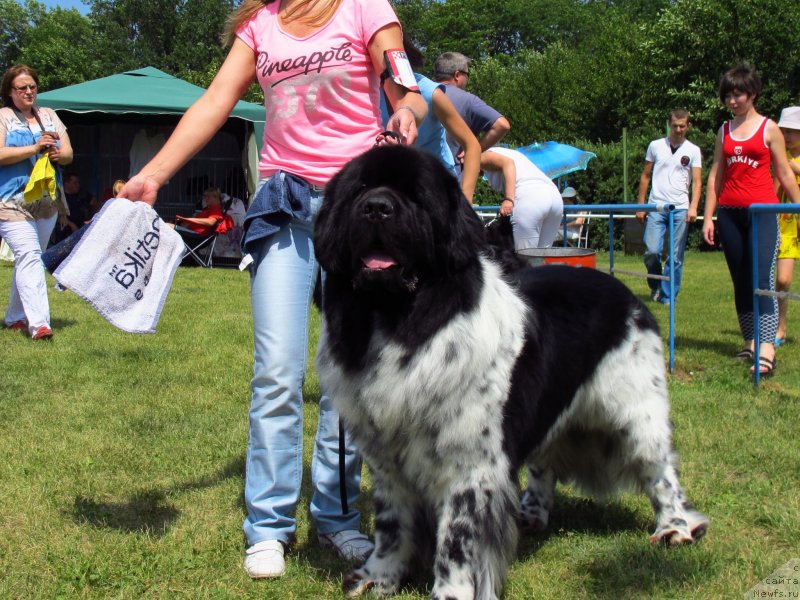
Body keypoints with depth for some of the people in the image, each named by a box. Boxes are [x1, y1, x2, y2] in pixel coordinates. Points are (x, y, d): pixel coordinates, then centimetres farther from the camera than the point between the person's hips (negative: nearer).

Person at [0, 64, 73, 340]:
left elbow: (69, 153, 12)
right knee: (29, 257, -17)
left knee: (28, 259, 12)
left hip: (47, 201, 6)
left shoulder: (49, 116, 15)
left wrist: (58, 154, -11)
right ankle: (38, 323, -24)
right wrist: (35, 148, -19)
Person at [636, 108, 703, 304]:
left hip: (680, 209, 0)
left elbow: (697, 181, 1)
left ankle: (668, 296, 10)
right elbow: (645, 176, 13)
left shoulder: (693, 151, 7)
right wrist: (641, 206, 8)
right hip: (656, 207, 0)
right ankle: (655, 286, 17)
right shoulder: (655, 146, 9)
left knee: (676, 257, 1)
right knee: (651, 251, -9)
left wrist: (693, 207, -14)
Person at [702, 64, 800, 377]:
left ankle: (767, 349, -22)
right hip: (729, 213, 5)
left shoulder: (768, 128, 3)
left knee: (763, 277, -15)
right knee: (740, 280, 7)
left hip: (762, 210, -5)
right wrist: (708, 217, 8)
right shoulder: (724, 131, 14)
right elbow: (715, 176, 14)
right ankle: (750, 341, 14)